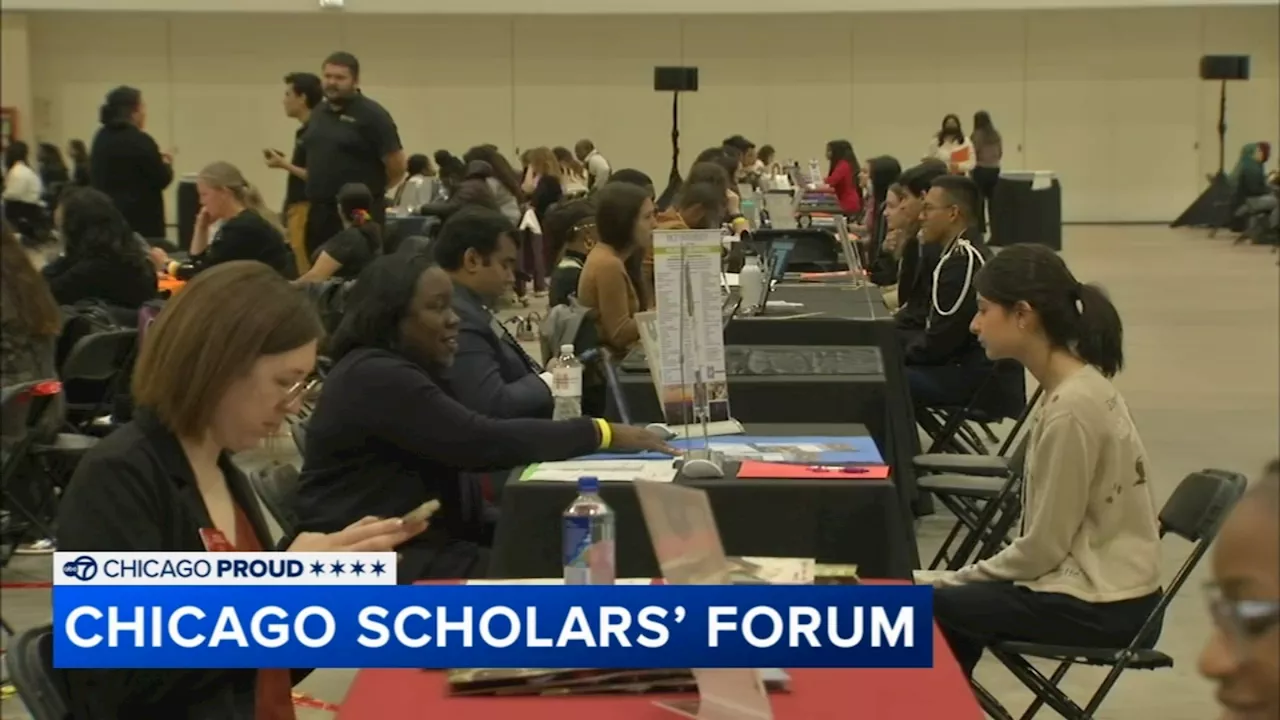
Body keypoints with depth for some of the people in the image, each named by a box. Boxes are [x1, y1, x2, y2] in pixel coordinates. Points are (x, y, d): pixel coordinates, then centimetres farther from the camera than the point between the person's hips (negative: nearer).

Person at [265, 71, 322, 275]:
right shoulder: (303, 131, 14)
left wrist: (284, 165, -14)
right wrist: (285, 161, 8)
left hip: (307, 208, -10)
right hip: (297, 207, 10)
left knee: (305, 270, -8)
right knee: (301, 267, 10)